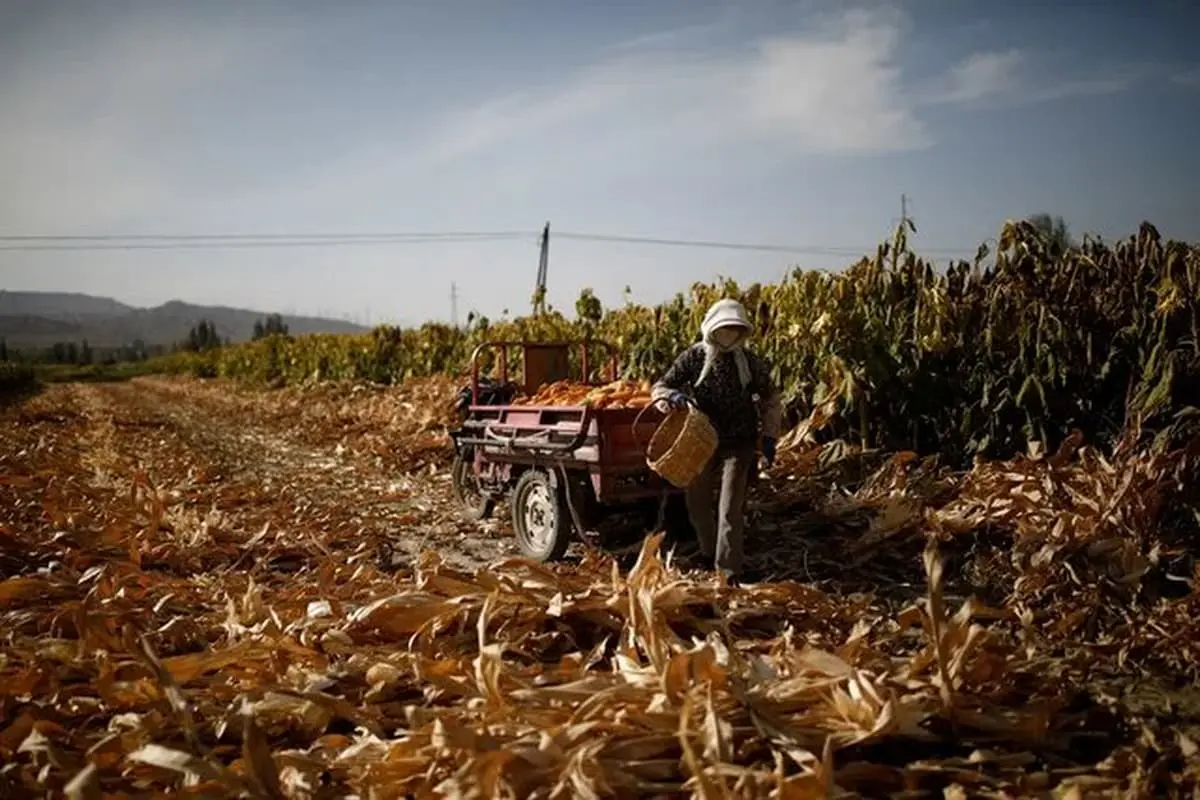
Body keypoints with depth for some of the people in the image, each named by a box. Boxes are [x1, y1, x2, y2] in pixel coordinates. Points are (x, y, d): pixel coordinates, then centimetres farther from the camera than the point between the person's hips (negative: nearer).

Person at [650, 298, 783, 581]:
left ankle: (728, 571, -4)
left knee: (731, 509, -10)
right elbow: (659, 387, -7)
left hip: (739, 444, -2)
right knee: (696, 502, 15)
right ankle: (709, 555, 40)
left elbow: (771, 399, 9)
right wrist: (673, 396, -30)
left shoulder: (750, 362, -4)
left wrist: (769, 437, 2)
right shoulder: (693, 357, -6)